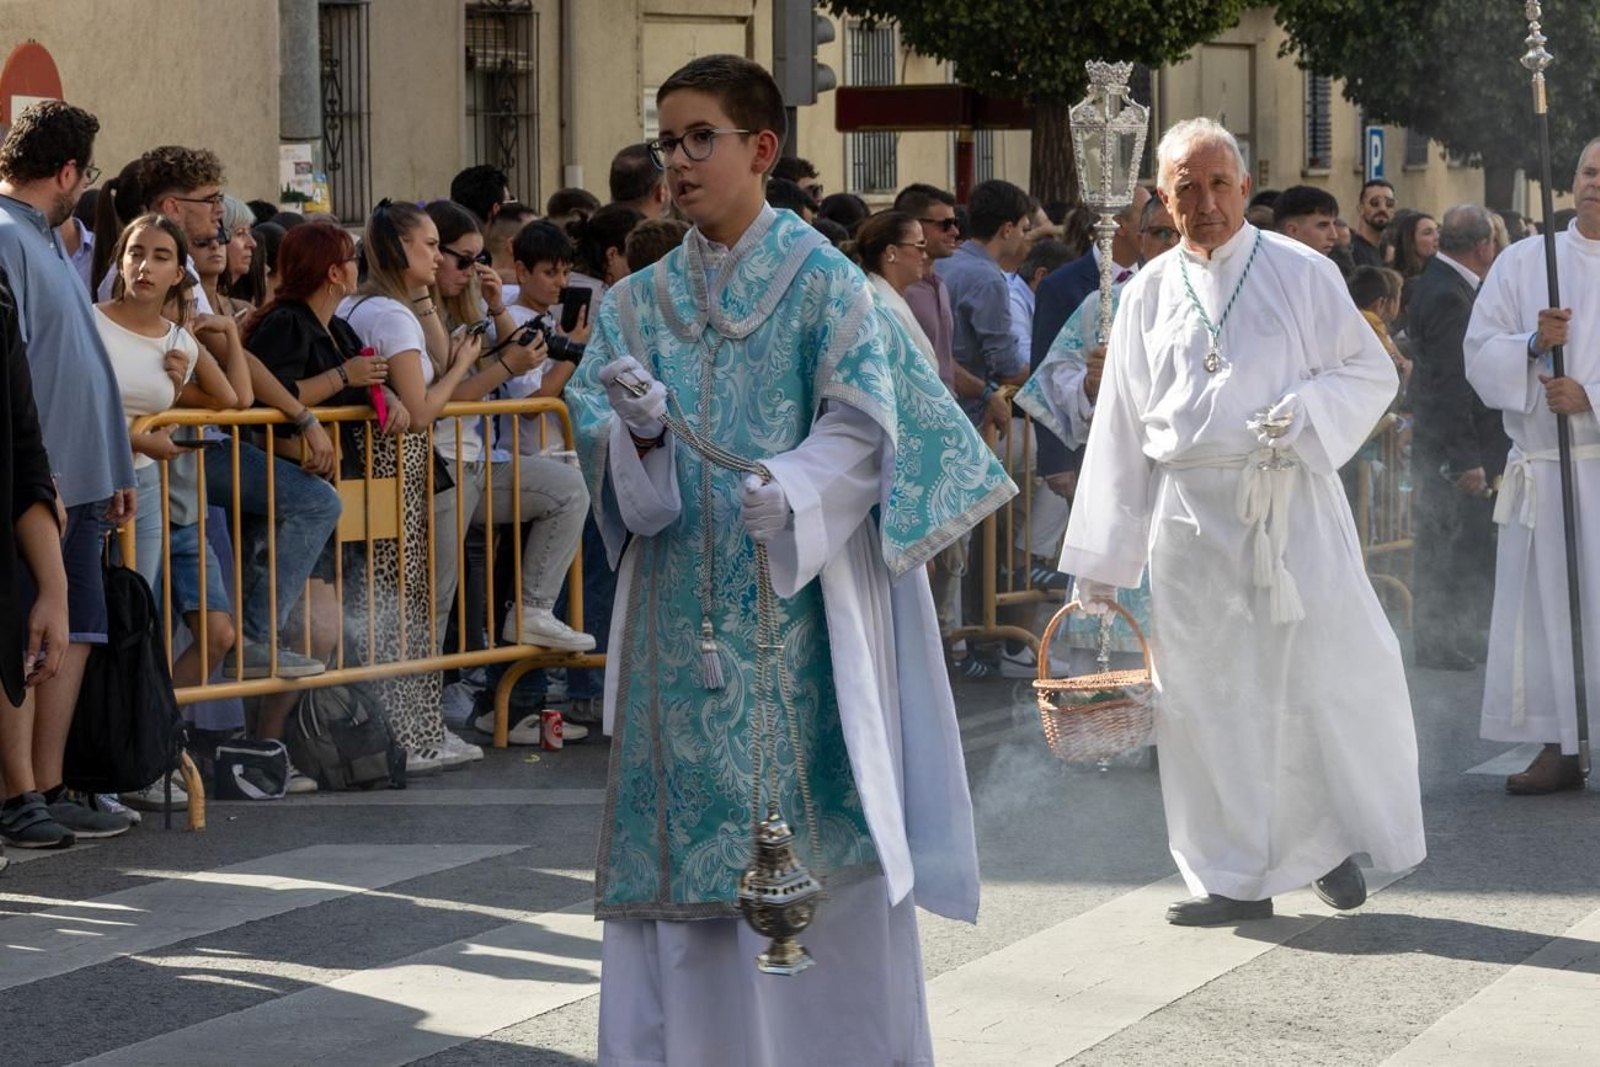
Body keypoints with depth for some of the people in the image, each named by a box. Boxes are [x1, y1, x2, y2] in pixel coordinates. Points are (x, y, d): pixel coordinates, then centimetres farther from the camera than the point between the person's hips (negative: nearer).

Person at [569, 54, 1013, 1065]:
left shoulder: (823, 283, -1)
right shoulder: (641, 301, 12)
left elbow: (862, 429, -10)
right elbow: (603, 447, 6)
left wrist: (792, 487, -28)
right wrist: (640, 430, -17)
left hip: (796, 605, -4)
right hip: (682, 612, 4)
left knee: (812, 835, -4)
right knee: (682, 828, 3)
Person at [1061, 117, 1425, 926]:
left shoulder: (1302, 274, 3)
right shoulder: (1149, 294, 11)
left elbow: (1371, 372, 5)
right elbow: (1120, 427, 13)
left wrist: (1303, 413, -16)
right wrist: (1101, 557, 11)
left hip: (1290, 503, -2)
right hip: (1189, 516, 3)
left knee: (1331, 671, -7)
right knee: (1206, 690, 3)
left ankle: (1333, 835, 16)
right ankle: (1235, 878, 12)